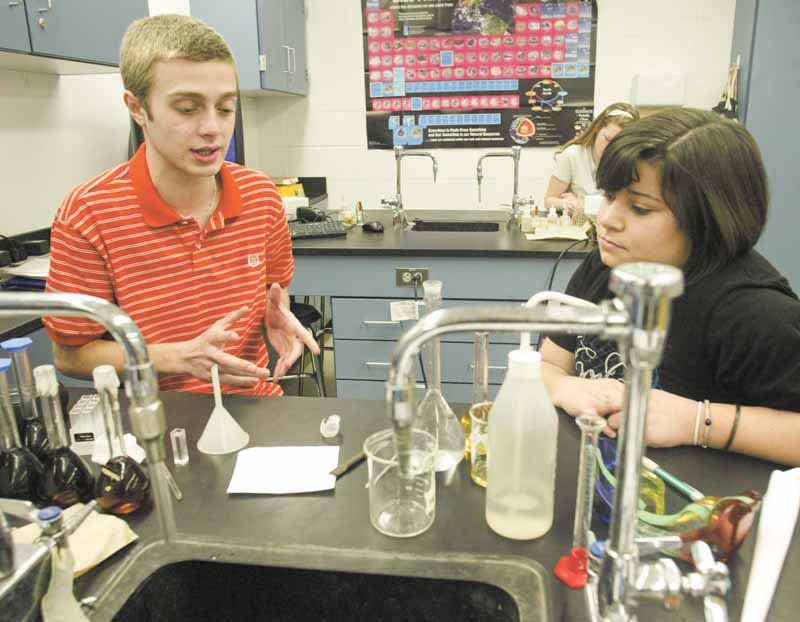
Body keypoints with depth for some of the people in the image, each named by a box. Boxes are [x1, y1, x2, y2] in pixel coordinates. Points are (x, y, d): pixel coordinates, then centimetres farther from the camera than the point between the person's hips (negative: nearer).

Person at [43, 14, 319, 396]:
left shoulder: (262, 194, -2)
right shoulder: (87, 215, -13)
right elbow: (70, 355, -6)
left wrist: (276, 312, -8)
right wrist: (183, 357, -19)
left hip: (256, 405, 3)